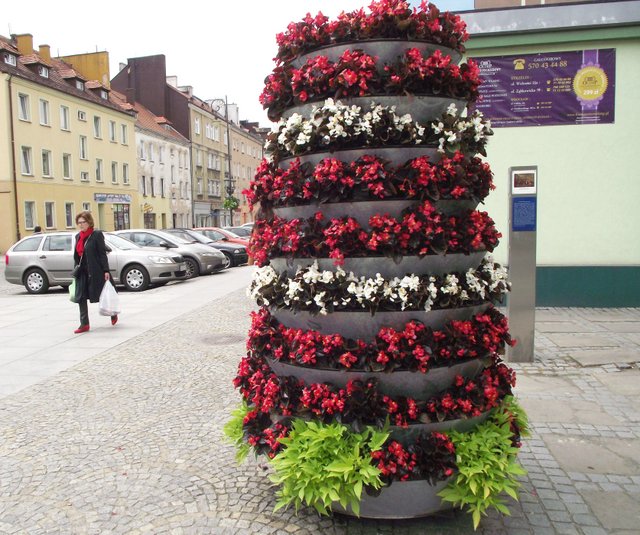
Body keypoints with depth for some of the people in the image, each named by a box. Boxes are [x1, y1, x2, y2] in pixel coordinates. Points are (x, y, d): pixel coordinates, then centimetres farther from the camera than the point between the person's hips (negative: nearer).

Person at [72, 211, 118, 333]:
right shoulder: (78, 236, 12)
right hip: (83, 273, 6)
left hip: (96, 272, -6)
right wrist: (76, 270, 14)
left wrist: (106, 271, -15)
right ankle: (84, 324, 8)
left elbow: (102, 253, -11)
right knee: (81, 297, 2)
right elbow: (77, 255, 17)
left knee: (102, 295, 5)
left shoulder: (97, 234, -8)